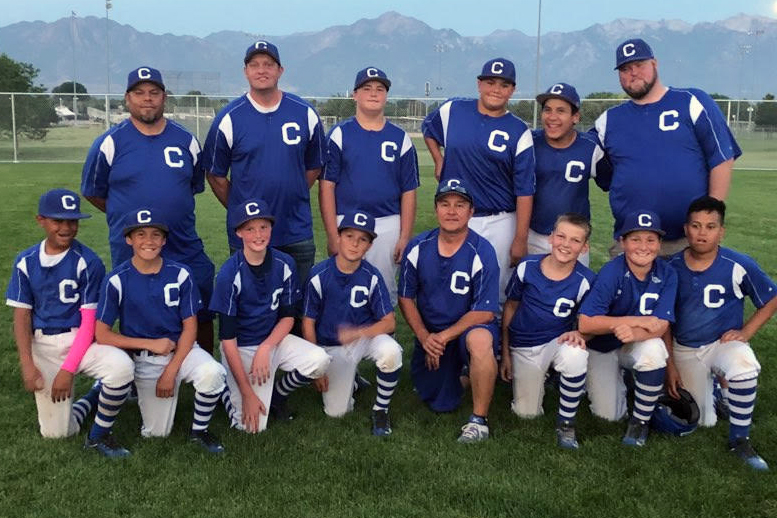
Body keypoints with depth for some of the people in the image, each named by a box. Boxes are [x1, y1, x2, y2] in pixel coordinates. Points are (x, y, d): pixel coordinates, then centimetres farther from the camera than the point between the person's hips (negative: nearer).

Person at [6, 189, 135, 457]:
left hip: (80, 340, -2)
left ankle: (99, 435, -10)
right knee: (56, 432, -5)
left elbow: (90, 321, -10)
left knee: (121, 367, -35)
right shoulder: (26, 262, 2)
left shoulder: (88, 262, -9)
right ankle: (95, 396, 26)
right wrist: (27, 365, -8)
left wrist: (68, 369, -17)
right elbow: (22, 316, 3)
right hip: (42, 344, 2)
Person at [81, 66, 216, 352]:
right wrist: (125, 216, 11)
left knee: (201, 317, 7)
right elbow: (92, 192, 7)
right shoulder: (111, 142, -3)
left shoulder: (186, 140, 5)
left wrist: (174, 213, 12)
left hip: (186, 250, 2)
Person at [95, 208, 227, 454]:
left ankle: (199, 431, -6)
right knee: (156, 432, -2)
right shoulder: (117, 280, -9)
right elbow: (102, 335, -8)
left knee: (212, 373, -32)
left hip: (181, 349, 1)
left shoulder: (180, 274, -6)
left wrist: (171, 371, -12)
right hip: (144, 360, 0)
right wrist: (151, 344, -14)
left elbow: (190, 327, -4)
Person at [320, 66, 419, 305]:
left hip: (388, 226, 2)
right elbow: (326, 185, -1)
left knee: (385, 294, 8)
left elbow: (408, 191, 7)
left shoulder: (400, 138, 8)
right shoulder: (340, 134, 3)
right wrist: (332, 236, -8)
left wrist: (405, 237, 0)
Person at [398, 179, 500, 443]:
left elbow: (485, 312, -17)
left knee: (480, 340, -39)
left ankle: (479, 420, -20)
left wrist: (444, 337, -17)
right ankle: (455, 370, 35)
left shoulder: (482, 251, -15)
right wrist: (424, 337, -10)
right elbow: (406, 298, 4)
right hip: (429, 334, 4)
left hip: (470, 326, -3)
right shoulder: (418, 247, -4)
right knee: (440, 404, 1)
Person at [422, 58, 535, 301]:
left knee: (496, 290, 3)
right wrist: (439, 161, 15)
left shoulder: (519, 132, -3)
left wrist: (520, 239, -10)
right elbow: (428, 128, 27)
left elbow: (524, 190, -6)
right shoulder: (453, 110, 3)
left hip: (500, 223, -2)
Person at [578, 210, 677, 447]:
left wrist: (633, 333, -42)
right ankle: (615, 378, 27)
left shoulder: (666, 274, -15)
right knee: (609, 415, -10)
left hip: (638, 346, 2)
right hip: (602, 347, -1)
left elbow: (660, 326, -20)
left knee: (654, 349, -33)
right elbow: (585, 323, -30)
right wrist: (637, 321, -29)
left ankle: (641, 420, -10)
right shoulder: (611, 273, -23)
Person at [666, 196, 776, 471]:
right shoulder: (672, 267, -9)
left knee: (744, 366, -38)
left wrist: (745, 332, -12)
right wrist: (669, 365, -2)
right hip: (684, 350, 2)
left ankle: (740, 439, -16)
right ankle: (707, 383, 38)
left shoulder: (739, 265, -15)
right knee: (703, 422, 3)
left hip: (724, 343, -2)